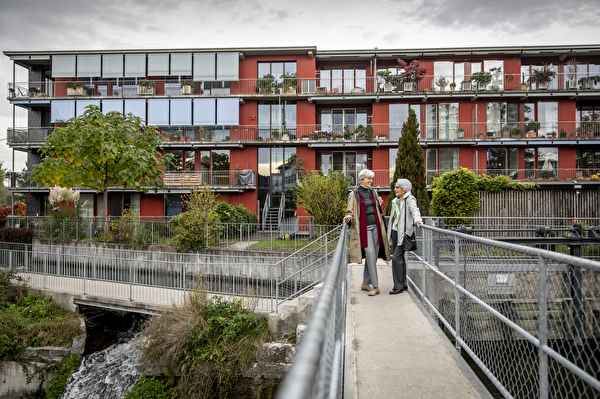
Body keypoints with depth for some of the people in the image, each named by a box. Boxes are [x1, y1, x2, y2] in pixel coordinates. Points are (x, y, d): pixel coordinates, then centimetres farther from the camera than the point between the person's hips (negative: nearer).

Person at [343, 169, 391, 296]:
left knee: (373, 255, 6)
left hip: (375, 226, 6)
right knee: (370, 254, -12)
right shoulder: (354, 194, -1)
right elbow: (350, 211, -3)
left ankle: (365, 283, 19)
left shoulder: (373, 192, 14)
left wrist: (379, 204, 5)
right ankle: (375, 286, -9)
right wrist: (349, 218, -23)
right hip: (364, 228, -5)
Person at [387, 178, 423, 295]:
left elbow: (414, 210, -26)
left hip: (404, 233, -8)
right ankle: (403, 284, 23)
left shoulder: (410, 199, -8)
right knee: (400, 258, 12)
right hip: (395, 232, 8)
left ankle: (398, 286, -4)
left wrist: (417, 220, -46)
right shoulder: (395, 200, 15)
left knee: (396, 258, -12)